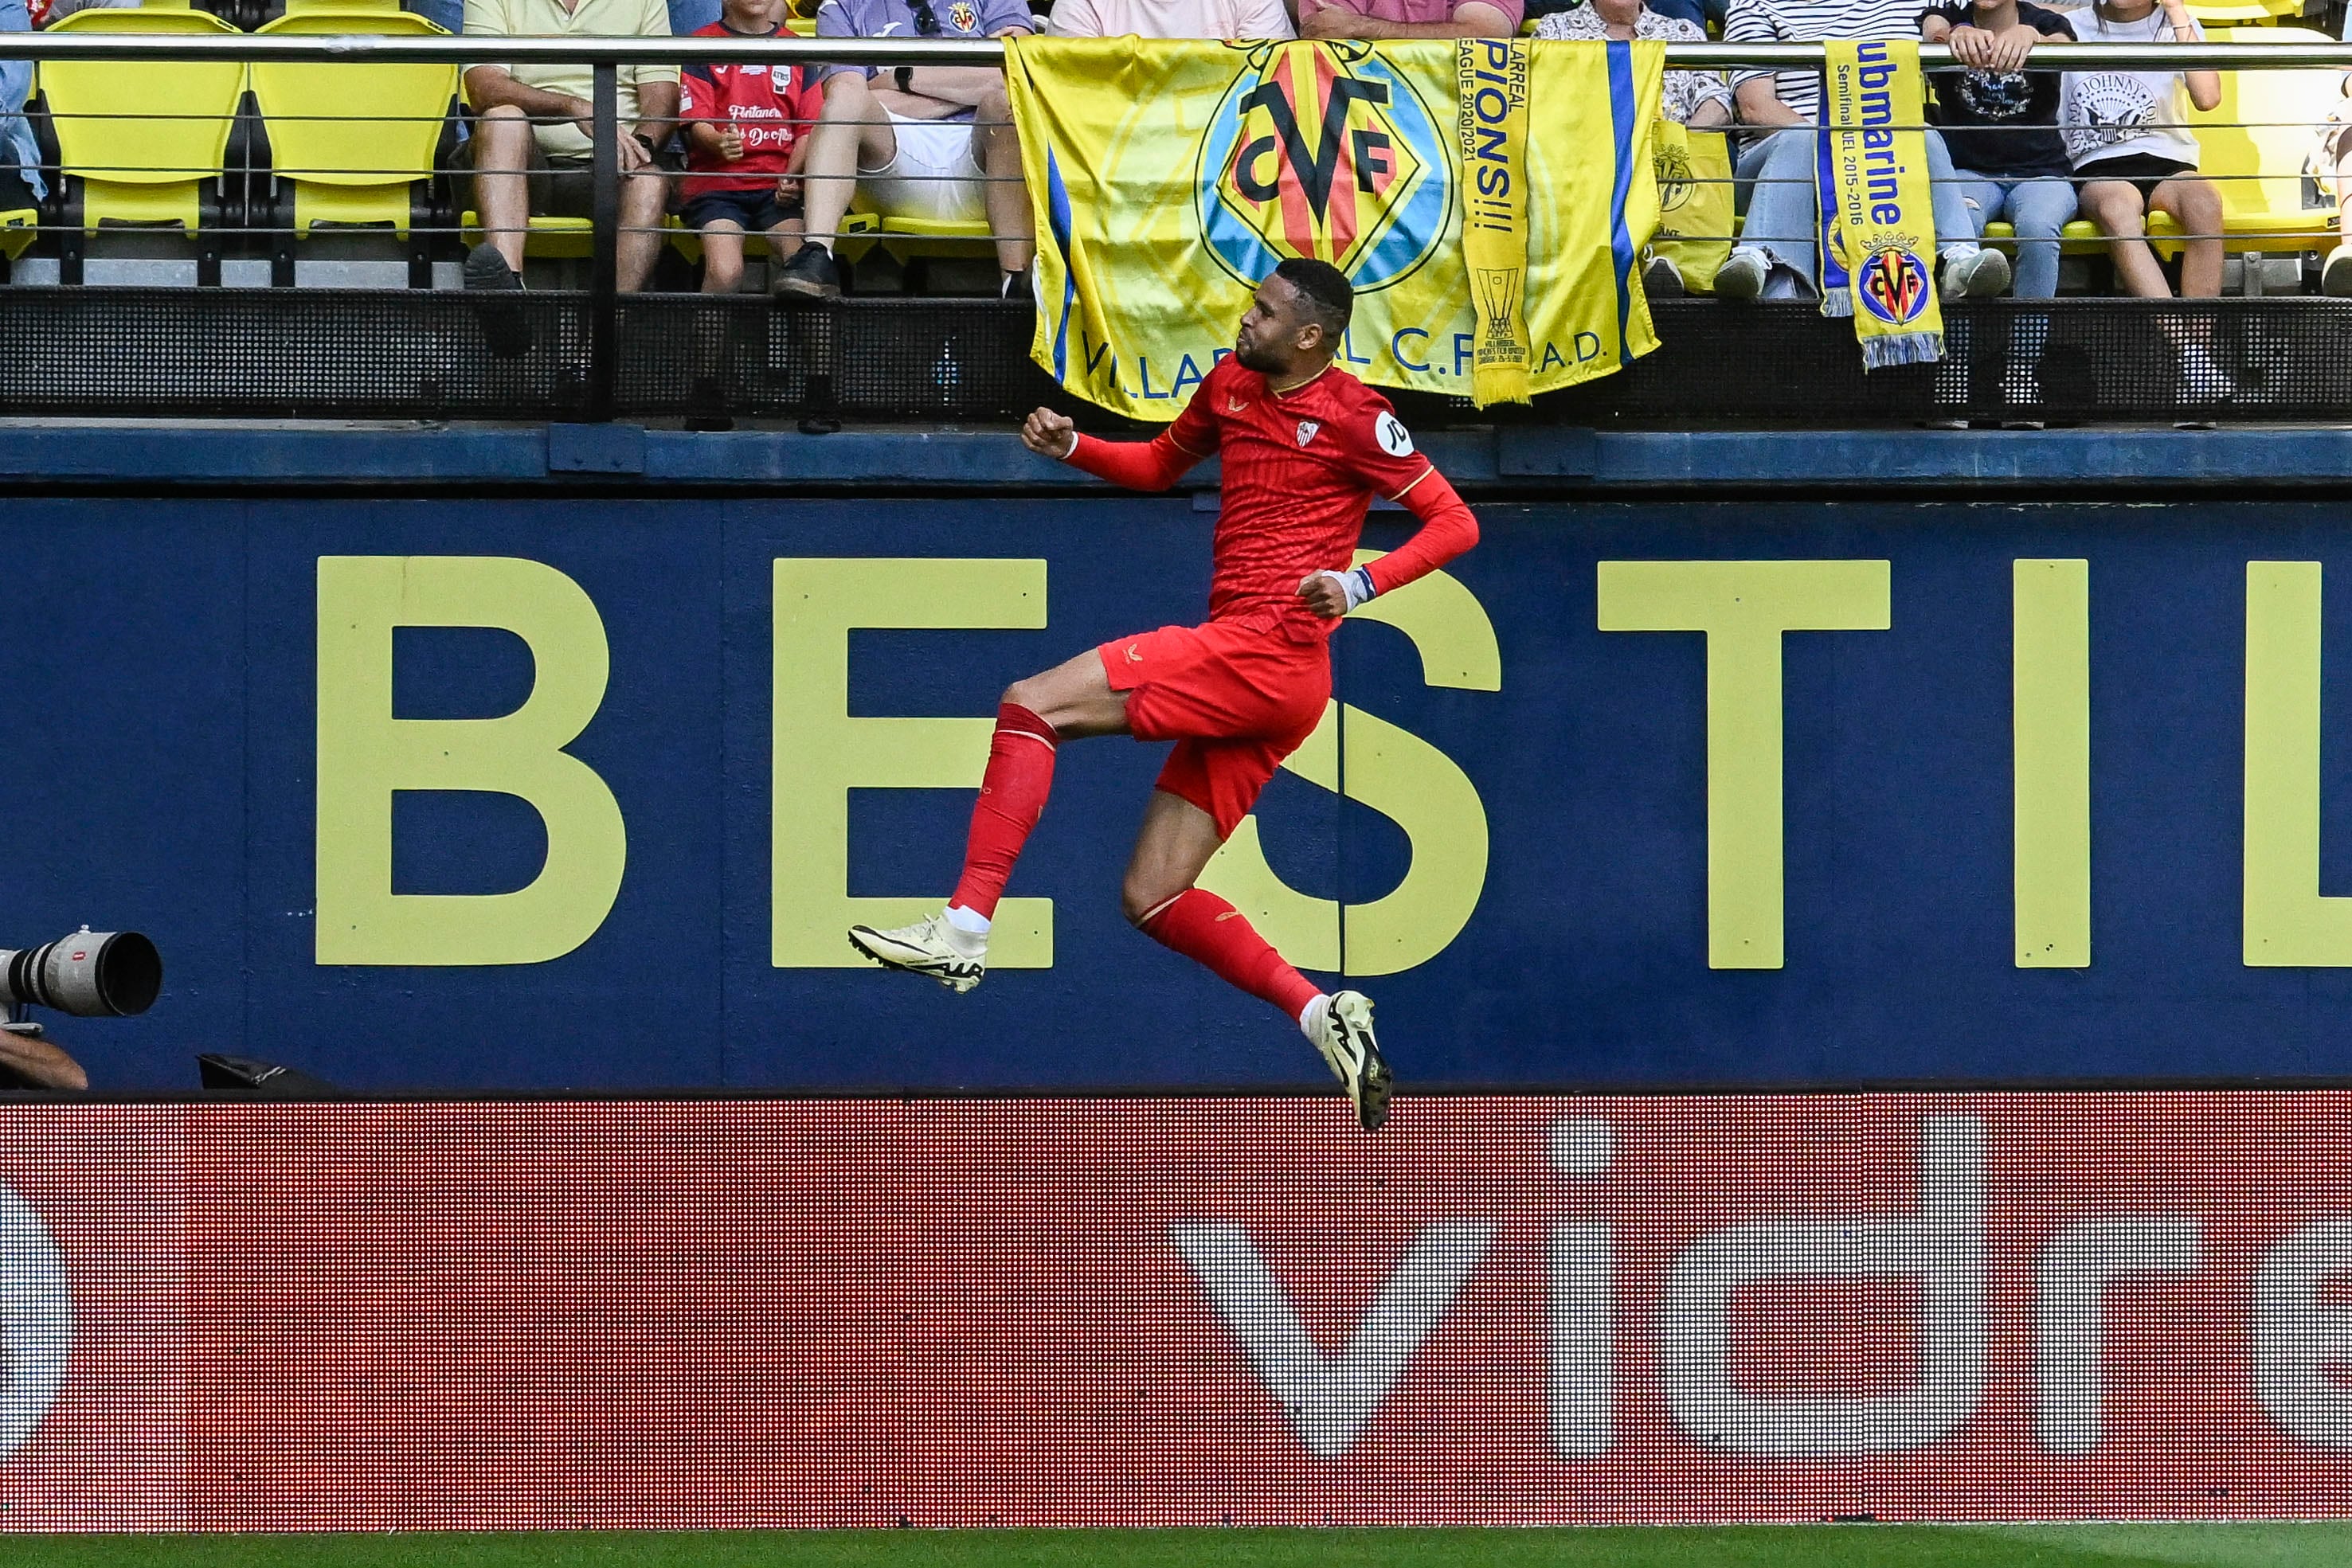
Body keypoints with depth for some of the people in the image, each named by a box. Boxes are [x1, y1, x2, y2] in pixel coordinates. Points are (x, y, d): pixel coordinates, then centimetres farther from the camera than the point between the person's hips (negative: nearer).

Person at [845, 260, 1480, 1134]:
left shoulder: (1354, 419, -5)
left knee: (1031, 706, -15)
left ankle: (964, 930, -21)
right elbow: (1159, 465, 33)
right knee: (1152, 899, 3)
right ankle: (1318, 1013, 0)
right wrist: (1070, 449, 14)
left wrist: (1362, 583, -19)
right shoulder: (1231, 385, 17)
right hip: (1244, 684, 9)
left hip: (1266, 650, -9)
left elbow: (1455, 523, -4)